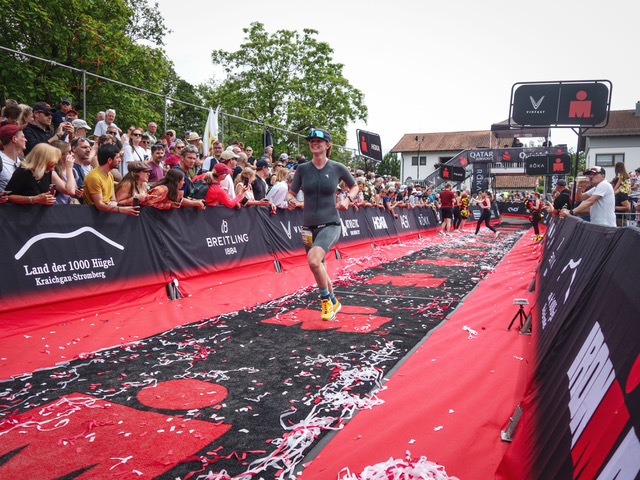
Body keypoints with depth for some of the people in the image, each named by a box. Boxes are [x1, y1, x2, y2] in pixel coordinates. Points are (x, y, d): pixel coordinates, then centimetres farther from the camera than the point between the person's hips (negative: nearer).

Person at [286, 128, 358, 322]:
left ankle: (327, 299, -6)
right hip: (309, 226, 4)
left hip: (330, 224, -4)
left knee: (314, 259, -29)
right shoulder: (302, 169, 3)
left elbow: (354, 186, 13)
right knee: (318, 269, 15)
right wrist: (290, 200, -15)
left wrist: (347, 199, -6)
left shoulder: (338, 168, -2)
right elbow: (291, 193, 8)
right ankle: (333, 303, 40)